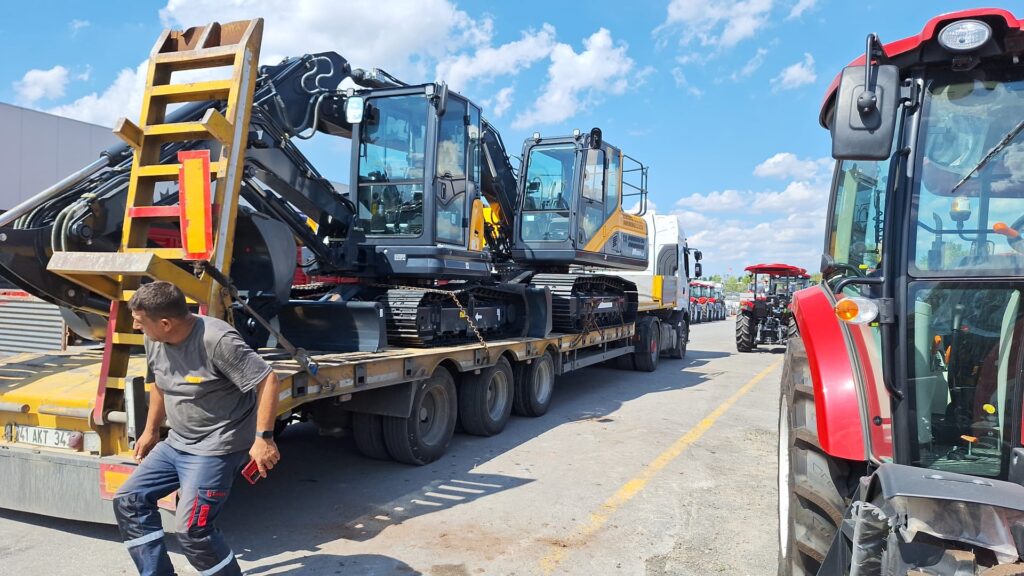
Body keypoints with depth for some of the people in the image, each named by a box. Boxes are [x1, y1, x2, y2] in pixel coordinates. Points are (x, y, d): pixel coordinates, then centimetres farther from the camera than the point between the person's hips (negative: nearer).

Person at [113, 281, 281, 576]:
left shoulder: (217, 340, -27)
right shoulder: (154, 340, -1)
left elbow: (267, 380, -25)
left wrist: (263, 438, -26)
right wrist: (150, 431, 25)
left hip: (216, 449, -9)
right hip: (176, 444, 9)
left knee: (192, 529, -12)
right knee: (129, 501, 10)